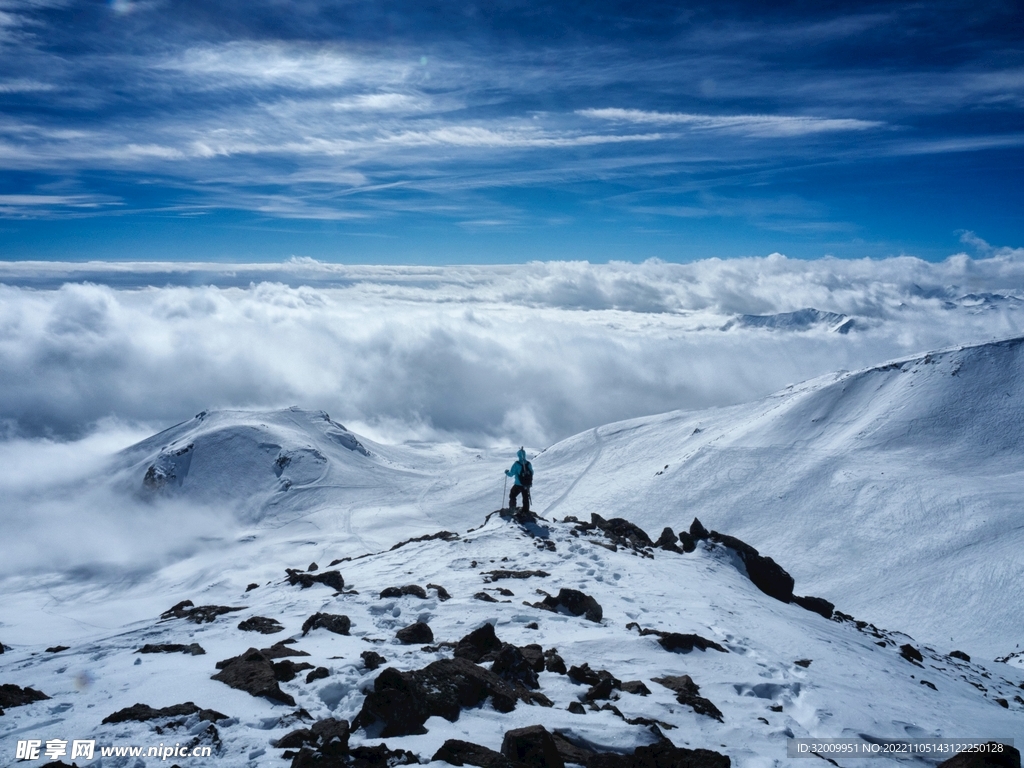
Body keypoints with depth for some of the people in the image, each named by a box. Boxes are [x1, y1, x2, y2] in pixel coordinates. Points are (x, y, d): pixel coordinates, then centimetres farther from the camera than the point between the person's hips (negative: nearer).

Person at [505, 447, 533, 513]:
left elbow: (511, 474, -13)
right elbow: (531, 474, 9)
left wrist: (507, 472, 7)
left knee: (512, 495, 16)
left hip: (518, 485, -4)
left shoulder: (516, 464, -18)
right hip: (527, 485, 4)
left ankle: (512, 509, 11)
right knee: (526, 498, 17)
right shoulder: (529, 464, -3)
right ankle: (526, 511, 22)